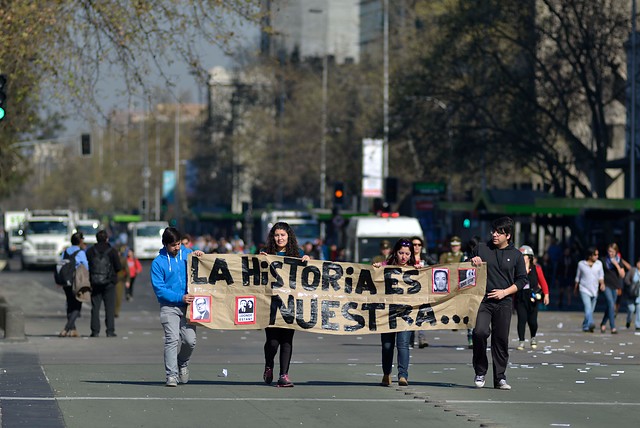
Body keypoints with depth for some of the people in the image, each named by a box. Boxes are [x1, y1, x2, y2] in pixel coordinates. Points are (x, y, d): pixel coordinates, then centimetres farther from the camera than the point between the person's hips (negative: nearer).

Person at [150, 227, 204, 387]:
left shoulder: (187, 254, 7)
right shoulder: (158, 262, -3)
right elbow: (159, 289, -8)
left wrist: (200, 255, 0)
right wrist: (180, 298, -16)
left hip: (188, 305, 3)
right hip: (169, 306, -3)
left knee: (190, 340, -3)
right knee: (172, 339, -14)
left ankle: (183, 364, 26)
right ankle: (171, 375, -12)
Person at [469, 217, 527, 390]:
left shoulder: (516, 255, 7)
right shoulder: (481, 249, 9)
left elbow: (522, 280, 9)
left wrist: (504, 292, -5)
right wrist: (473, 262, -4)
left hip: (504, 302, 1)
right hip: (482, 300, -1)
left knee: (501, 339, 2)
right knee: (480, 332, -20)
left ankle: (500, 377, 12)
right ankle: (480, 371, -3)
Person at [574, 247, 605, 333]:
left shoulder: (599, 264, 5)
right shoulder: (581, 264, 0)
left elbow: (601, 276, 7)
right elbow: (577, 277, 11)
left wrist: (602, 284, -13)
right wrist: (575, 289, 20)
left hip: (594, 290, 3)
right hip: (584, 290, -3)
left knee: (591, 310, 8)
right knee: (588, 307, -22)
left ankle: (585, 326, 23)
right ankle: (590, 324, -37)